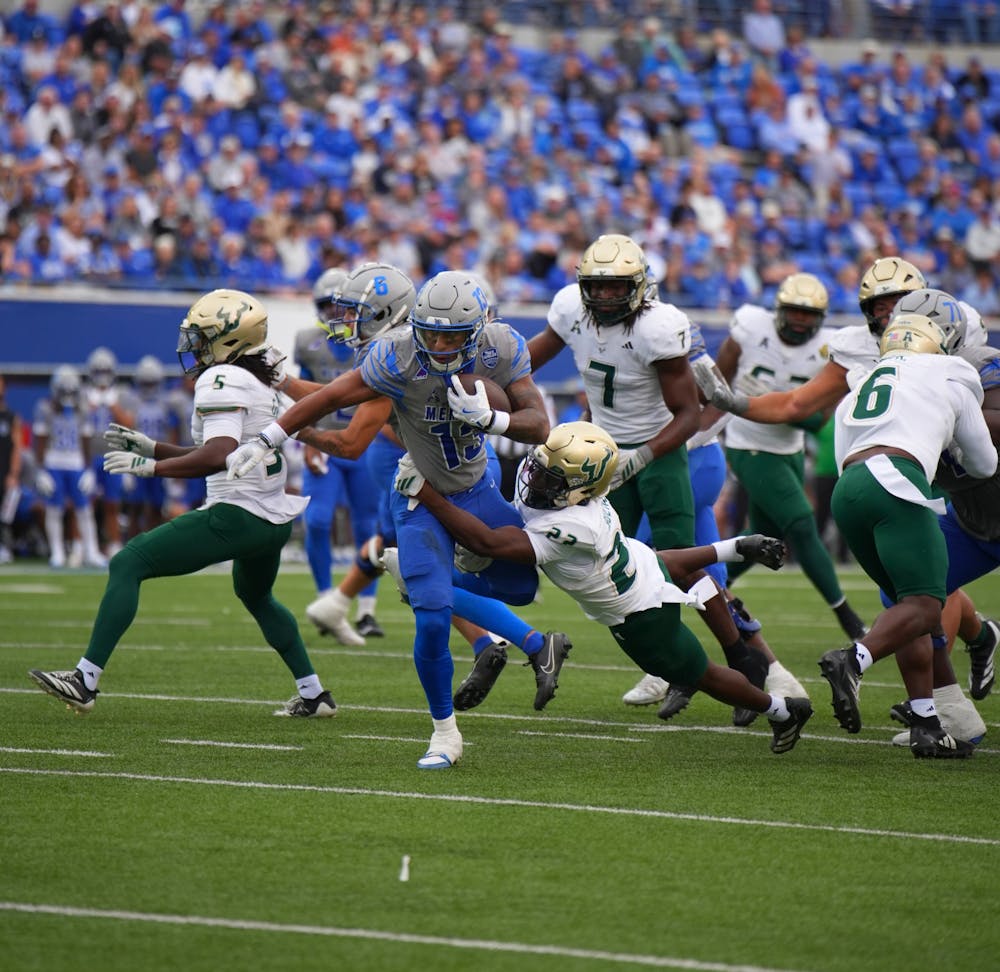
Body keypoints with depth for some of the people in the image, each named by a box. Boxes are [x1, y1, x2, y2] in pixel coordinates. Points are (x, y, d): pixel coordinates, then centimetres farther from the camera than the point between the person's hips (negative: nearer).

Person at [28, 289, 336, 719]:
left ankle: (85, 680, -13)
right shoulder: (263, 383, 17)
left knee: (127, 565, -7)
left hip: (237, 515, -10)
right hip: (277, 519, 10)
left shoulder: (223, 380, -12)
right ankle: (314, 695, 39)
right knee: (256, 597, 37)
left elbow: (218, 457, -26)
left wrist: (150, 466, -19)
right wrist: (151, 447, 20)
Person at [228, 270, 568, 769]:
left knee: (520, 584, 11)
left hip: (477, 489, 4)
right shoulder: (398, 357, -29)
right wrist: (266, 441, -18)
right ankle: (444, 732, 6)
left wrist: (489, 418, -36)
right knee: (433, 619, -13)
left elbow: (539, 426, -17)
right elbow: (331, 397, -19)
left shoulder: (501, 349, -19)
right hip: (419, 498, -4)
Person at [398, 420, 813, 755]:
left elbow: (489, 543, -49)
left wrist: (427, 495, -47)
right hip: (643, 563, 7)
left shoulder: (569, 529, -47)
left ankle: (783, 710, 36)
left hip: (642, 618, -7)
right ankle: (737, 549, 54)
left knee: (699, 675, 16)